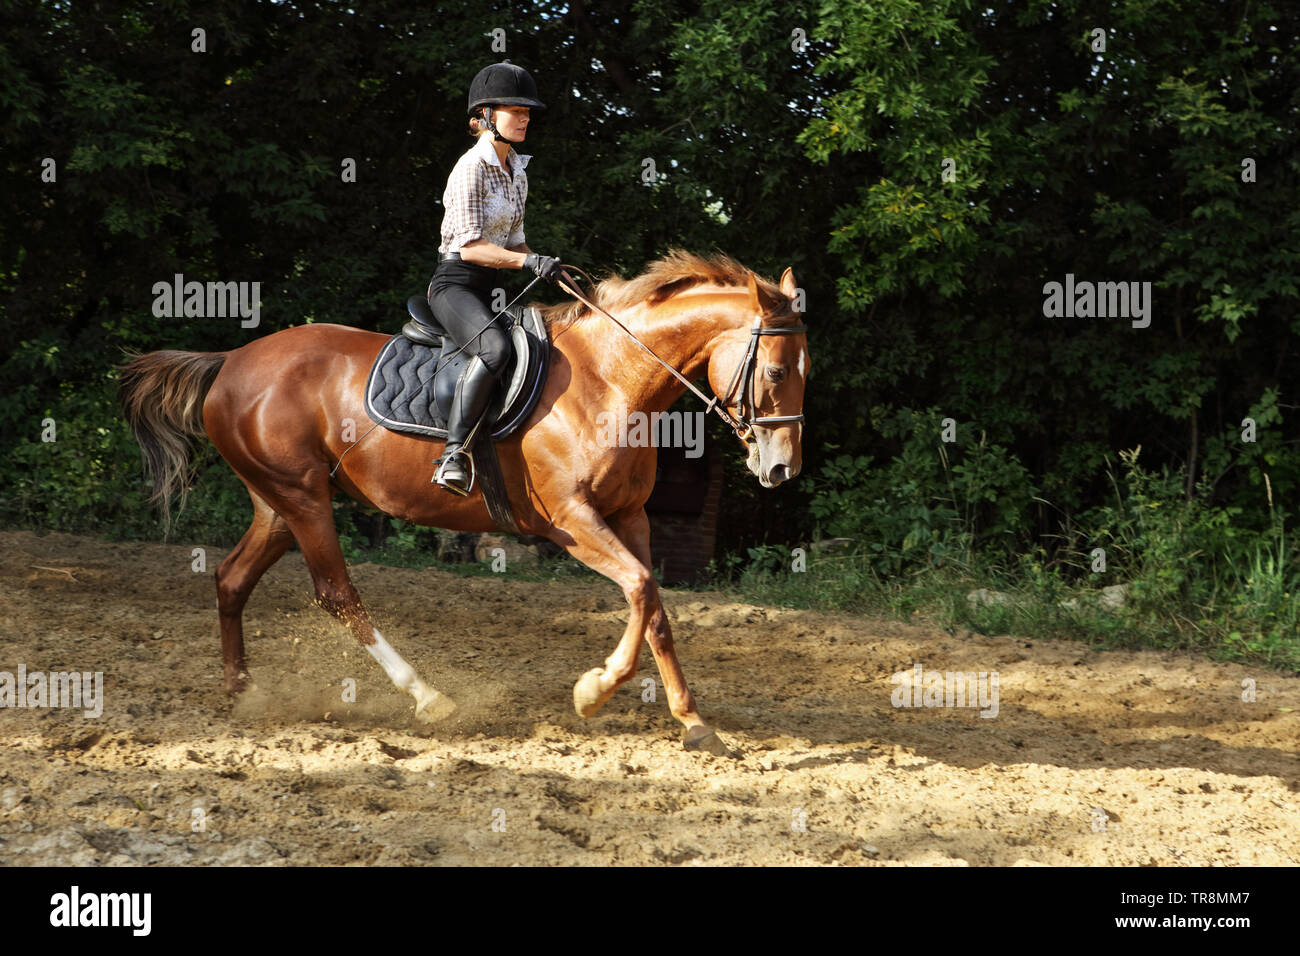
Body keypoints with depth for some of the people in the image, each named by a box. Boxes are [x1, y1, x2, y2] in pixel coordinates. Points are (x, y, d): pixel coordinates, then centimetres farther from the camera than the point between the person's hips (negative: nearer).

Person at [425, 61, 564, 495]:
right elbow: (469, 246, -19)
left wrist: (544, 265, 3)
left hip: (493, 288, 10)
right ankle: (454, 452, -38)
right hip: (456, 284, -10)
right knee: (496, 347, -35)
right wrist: (527, 262, -29)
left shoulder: (517, 171, 15)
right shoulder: (471, 169, -12)